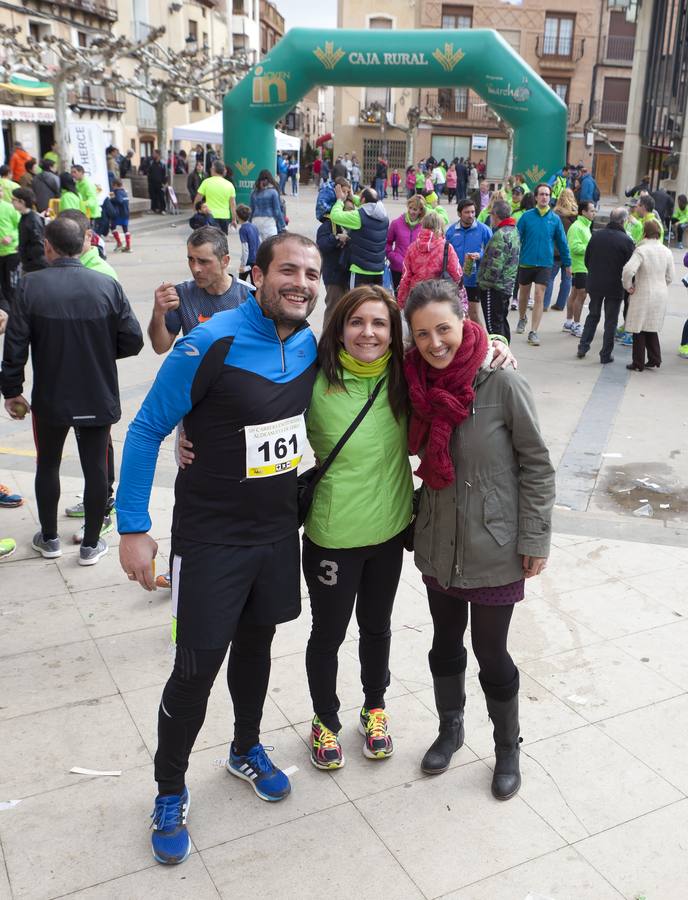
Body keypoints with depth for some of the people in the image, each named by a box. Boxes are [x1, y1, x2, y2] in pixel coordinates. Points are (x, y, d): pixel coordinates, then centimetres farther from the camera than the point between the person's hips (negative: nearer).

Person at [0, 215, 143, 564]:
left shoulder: (31, 286, -11)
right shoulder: (108, 286, -9)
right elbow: (132, 341, -8)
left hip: (50, 399, 0)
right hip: (98, 398, 0)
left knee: (47, 465, 19)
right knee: (96, 468, 11)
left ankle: (49, 539, 33)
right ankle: (91, 545, 21)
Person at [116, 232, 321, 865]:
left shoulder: (312, 346, -3)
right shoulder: (212, 343, -22)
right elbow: (147, 431, -14)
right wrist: (133, 528, -15)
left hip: (278, 530, 5)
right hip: (211, 537, -5)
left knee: (256, 644, 21)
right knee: (197, 668, 2)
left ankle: (246, 749, 46)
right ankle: (170, 793, 26)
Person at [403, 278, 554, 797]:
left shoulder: (503, 385, -17)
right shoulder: (420, 386, -2)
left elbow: (538, 465, -12)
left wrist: (535, 539, -12)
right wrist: (419, 524, 7)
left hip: (493, 549, -4)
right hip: (438, 547, 5)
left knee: (491, 652, 9)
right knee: (446, 642, 20)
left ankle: (508, 748, 34)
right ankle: (451, 727, 44)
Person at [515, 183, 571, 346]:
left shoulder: (555, 219, 0)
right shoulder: (527, 216, -4)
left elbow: (562, 242, 5)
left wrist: (567, 263, 8)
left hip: (544, 264, 0)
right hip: (526, 262, 0)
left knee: (539, 296, -7)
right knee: (523, 294, 16)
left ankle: (533, 332, -3)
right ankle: (522, 319, 44)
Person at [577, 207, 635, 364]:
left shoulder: (596, 235, -2)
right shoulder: (626, 241, -13)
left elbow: (587, 259, 5)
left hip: (595, 284, 4)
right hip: (615, 286, -4)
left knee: (593, 316, 20)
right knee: (610, 321, 7)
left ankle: (583, 346, 17)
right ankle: (606, 354, 10)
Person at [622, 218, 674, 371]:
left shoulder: (641, 250, -15)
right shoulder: (666, 251, 3)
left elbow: (628, 270, -27)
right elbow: (670, 277, 7)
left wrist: (628, 286, -12)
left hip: (643, 295, -5)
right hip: (661, 295, 6)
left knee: (639, 330, 6)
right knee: (652, 328, 20)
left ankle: (638, 364, 11)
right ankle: (654, 360, 21)